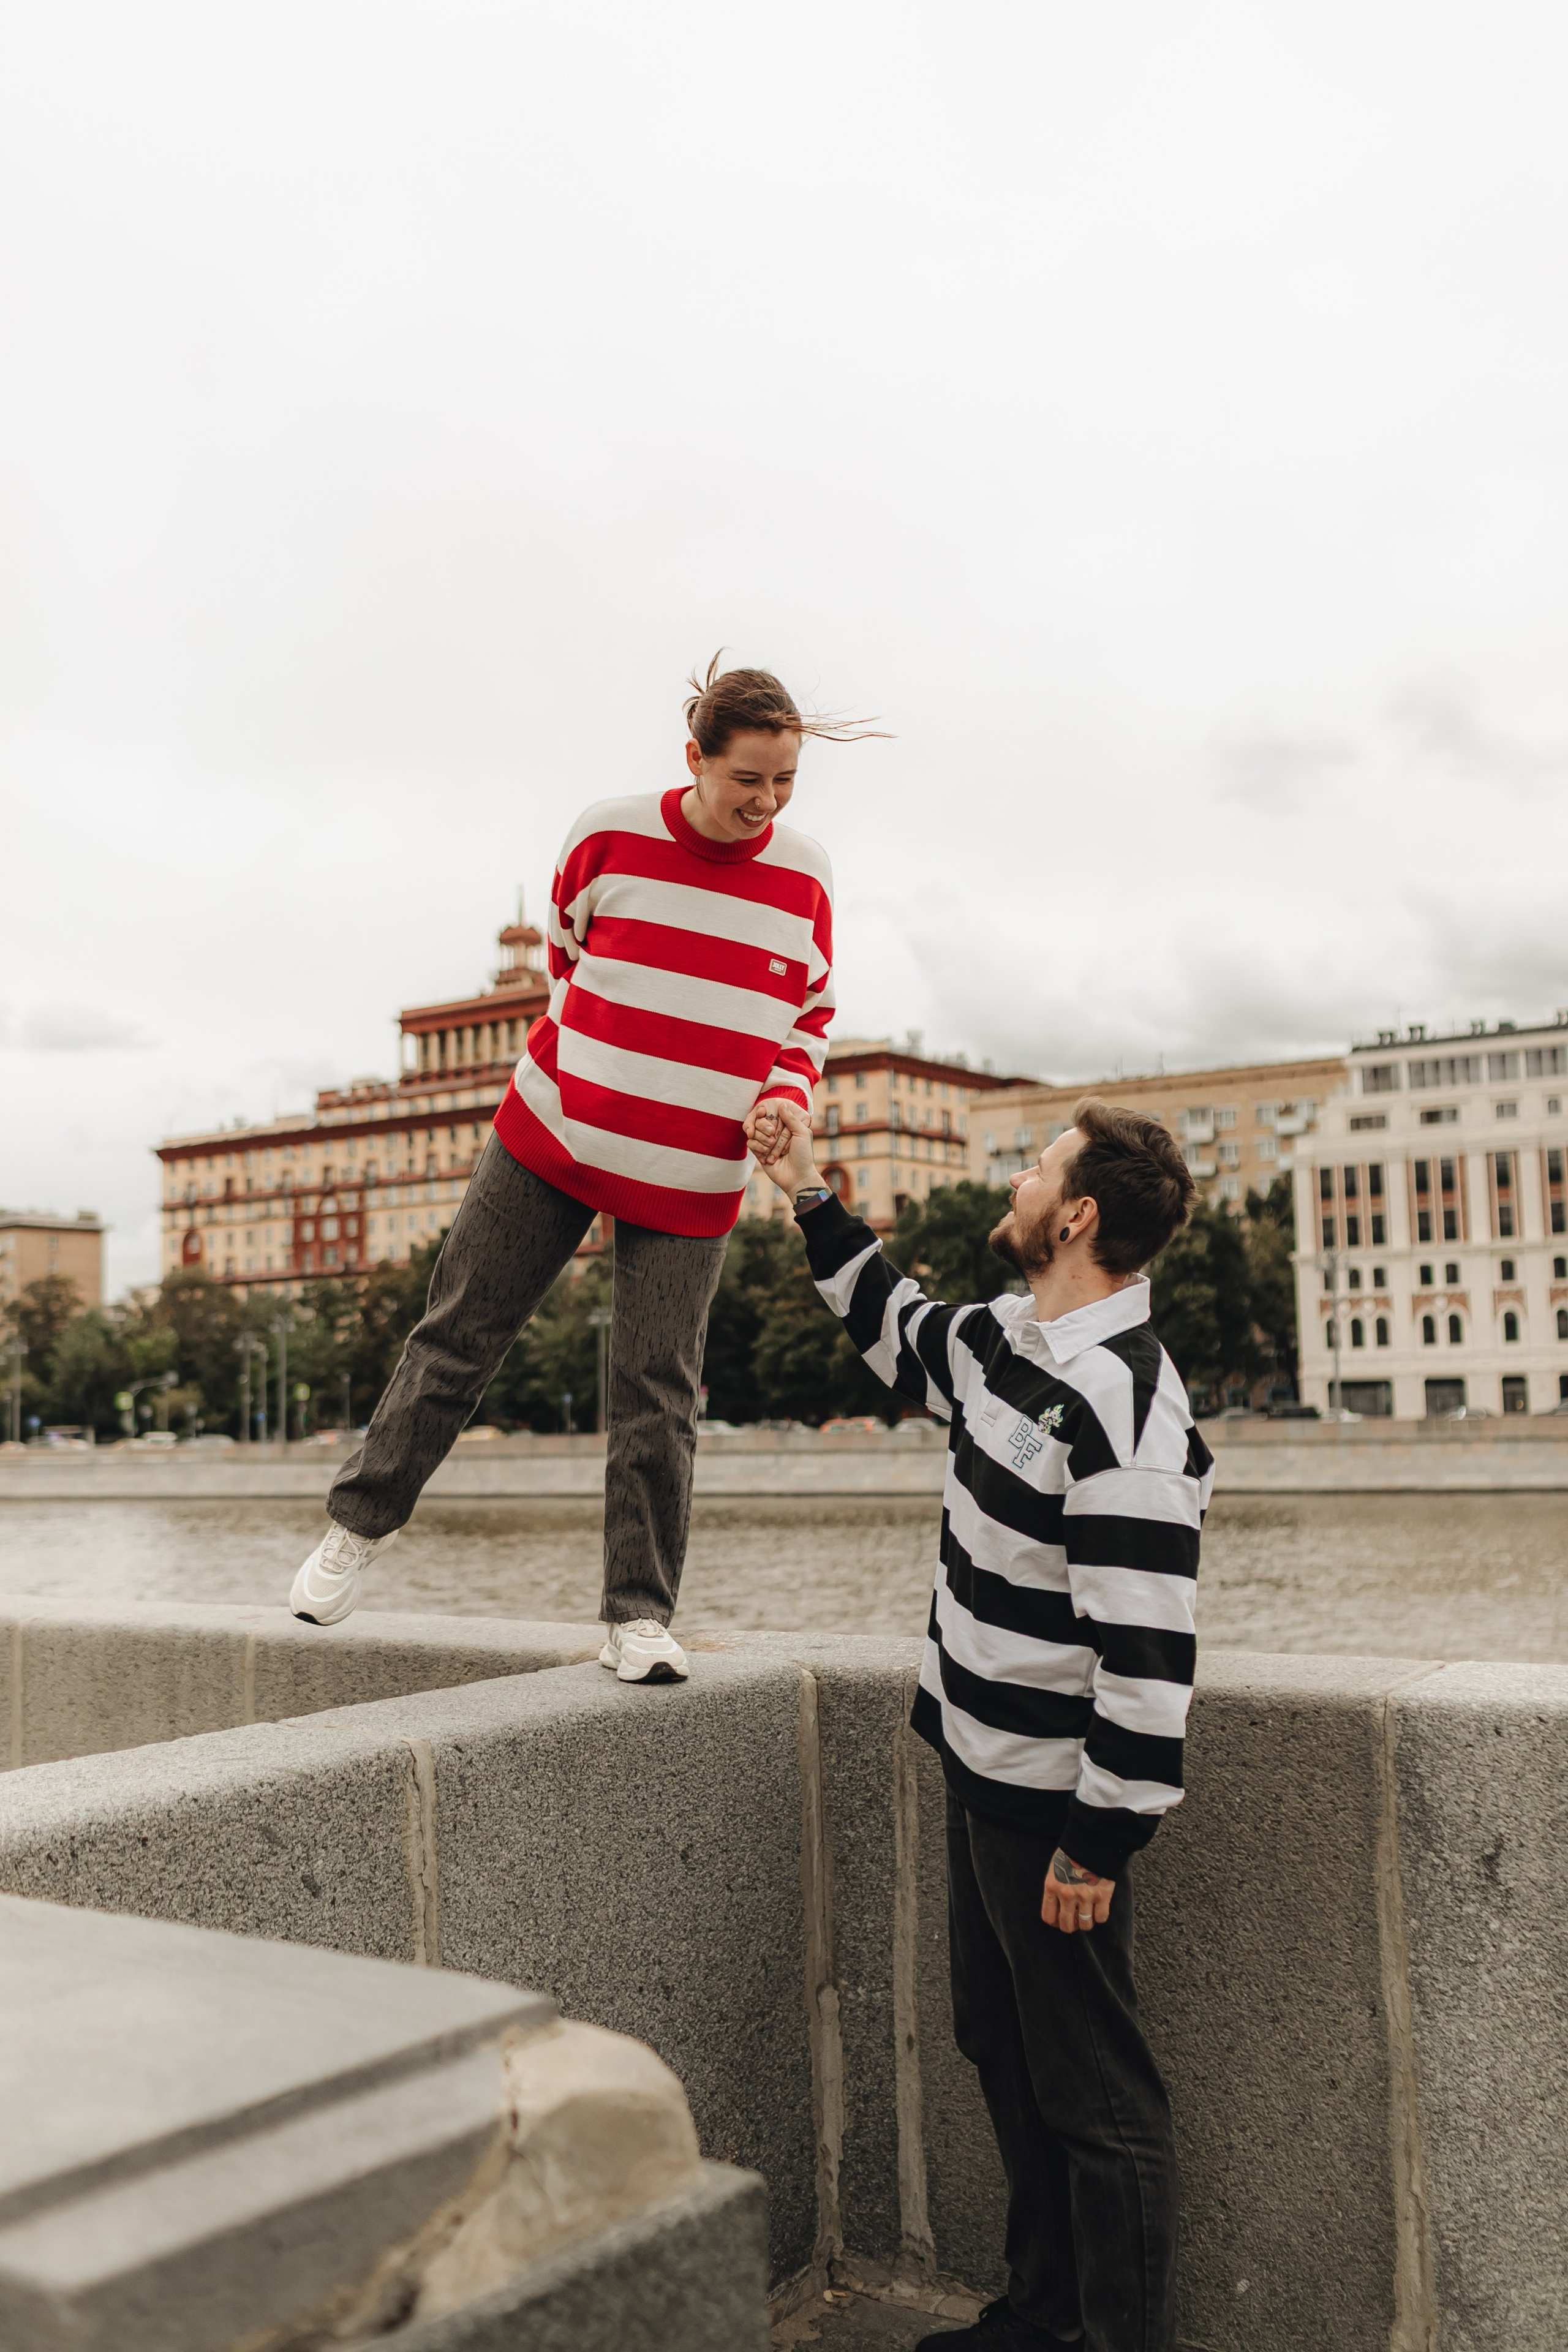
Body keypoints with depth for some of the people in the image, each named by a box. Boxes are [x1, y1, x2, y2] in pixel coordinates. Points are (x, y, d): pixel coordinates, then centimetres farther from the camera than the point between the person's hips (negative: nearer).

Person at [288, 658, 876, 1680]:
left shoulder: (806, 877, -3)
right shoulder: (609, 836, -7)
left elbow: (811, 1014, 11)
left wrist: (787, 1092, -8)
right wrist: (586, 1064, 5)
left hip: (692, 1176, 0)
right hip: (555, 1136, 0)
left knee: (658, 1393, -2)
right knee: (460, 1336, 7)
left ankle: (641, 1616, 9)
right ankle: (363, 1521, 26)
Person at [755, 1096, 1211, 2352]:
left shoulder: (1122, 1408, -26)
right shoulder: (1010, 1342, 3)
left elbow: (1147, 1651, -27)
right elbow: (899, 1328, 27)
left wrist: (1101, 1843, -22)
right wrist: (812, 1199, 25)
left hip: (1055, 1801, -10)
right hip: (984, 1772, 10)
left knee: (1094, 2091, 4)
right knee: (1003, 2051, 22)